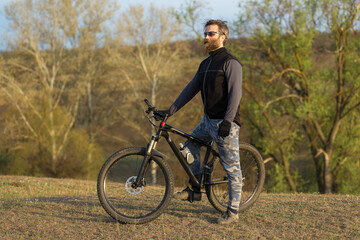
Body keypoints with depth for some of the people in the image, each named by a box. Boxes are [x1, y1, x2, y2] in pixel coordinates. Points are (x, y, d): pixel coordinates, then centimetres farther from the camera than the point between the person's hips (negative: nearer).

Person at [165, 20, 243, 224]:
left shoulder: (231, 63, -11)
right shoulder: (205, 64, 15)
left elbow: (235, 93, -19)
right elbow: (191, 89, 18)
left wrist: (227, 121, -28)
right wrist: (170, 111, 14)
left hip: (226, 124, -9)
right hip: (208, 121, 9)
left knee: (232, 168, -4)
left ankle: (233, 212, 1)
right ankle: (194, 187, 27)